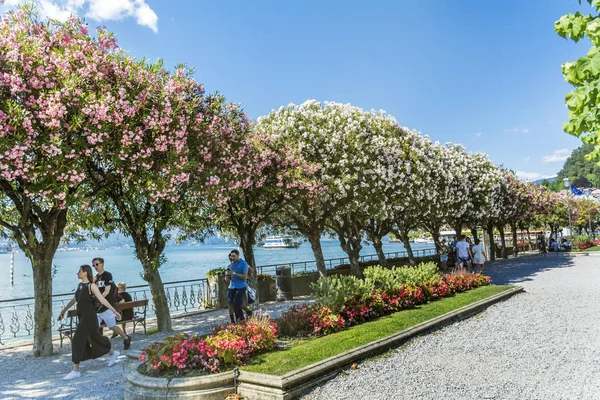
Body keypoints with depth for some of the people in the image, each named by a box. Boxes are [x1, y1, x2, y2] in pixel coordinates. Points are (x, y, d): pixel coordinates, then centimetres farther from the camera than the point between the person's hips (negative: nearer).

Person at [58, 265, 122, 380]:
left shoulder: (92, 286, -13)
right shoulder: (80, 285, 11)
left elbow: (102, 299, -19)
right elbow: (74, 300, 23)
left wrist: (114, 311, -24)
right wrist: (63, 311, 28)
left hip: (89, 317, -8)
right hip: (82, 317, 8)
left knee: (77, 341, -8)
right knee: (95, 338, 17)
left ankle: (75, 371, 1)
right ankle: (113, 353, 36)